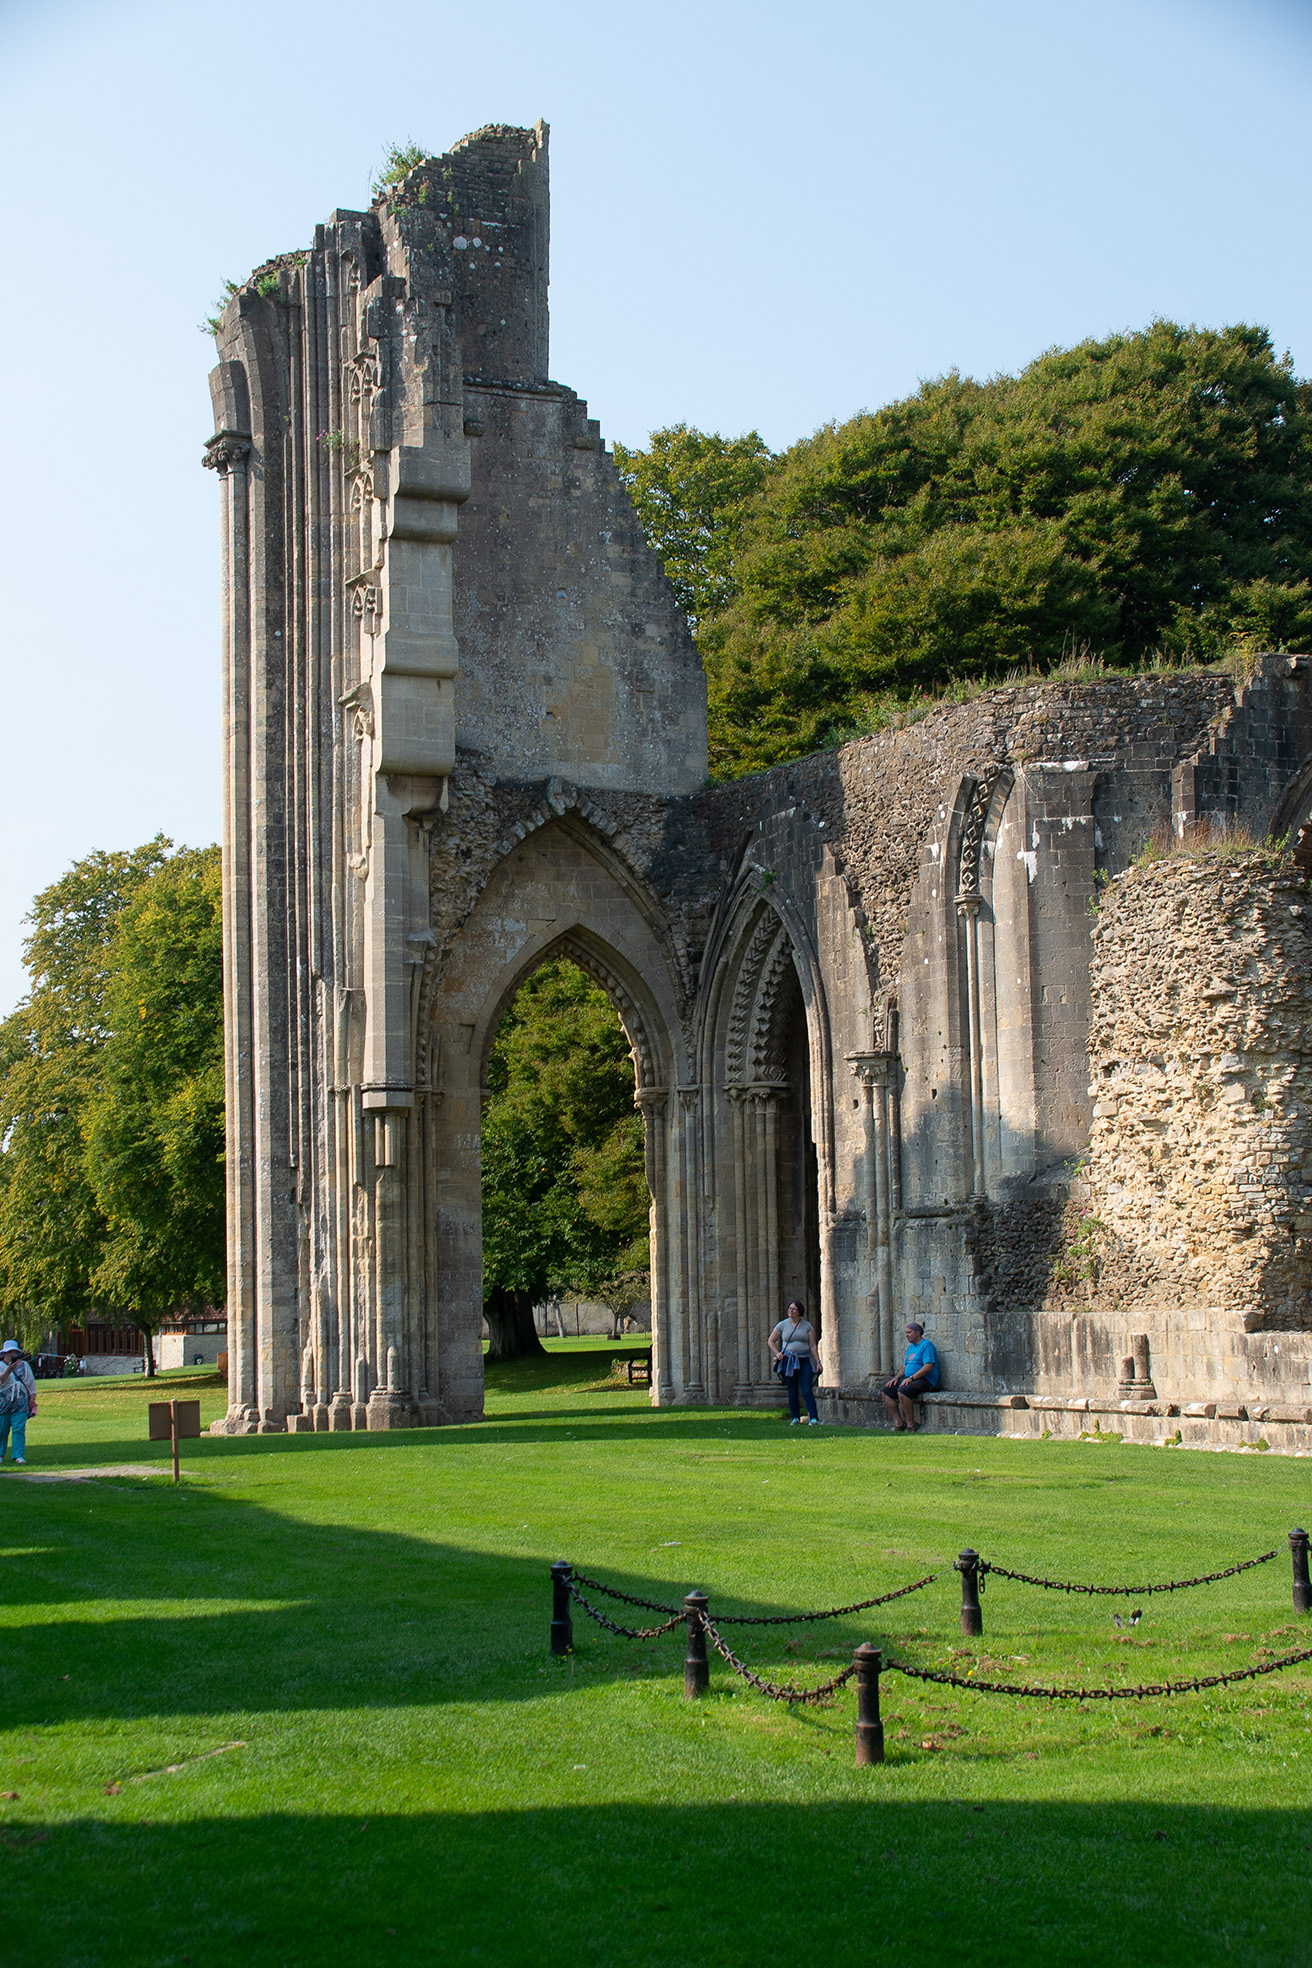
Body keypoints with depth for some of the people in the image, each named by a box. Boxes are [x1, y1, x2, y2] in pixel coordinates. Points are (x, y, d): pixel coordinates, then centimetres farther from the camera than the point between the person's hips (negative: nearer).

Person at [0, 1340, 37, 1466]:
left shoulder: (24, 1366, 16)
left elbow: (32, 1383, 20)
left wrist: (32, 1398, 10)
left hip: (21, 1404, 1)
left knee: (19, 1429, -10)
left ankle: (19, 1456, -11)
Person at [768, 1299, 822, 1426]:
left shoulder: (807, 1326, 6)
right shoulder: (783, 1325, 5)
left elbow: (812, 1345, 6)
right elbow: (770, 1341, 13)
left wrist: (818, 1362, -2)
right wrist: (777, 1354, -2)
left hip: (804, 1361, -1)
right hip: (788, 1361, 1)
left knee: (807, 1391, -11)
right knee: (792, 1393, 3)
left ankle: (814, 1419, -14)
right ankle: (795, 1418, 15)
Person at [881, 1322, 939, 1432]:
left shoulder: (926, 1345, -9)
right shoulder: (910, 1347, 21)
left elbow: (928, 1366, -20)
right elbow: (905, 1367, 24)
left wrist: (911, 1378, -23)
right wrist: (897, 1377, 4)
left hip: (925, 1380, -10)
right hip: (909, 1379, 10)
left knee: (902, 1391, -33)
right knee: (886, 1390, -3)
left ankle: (911, 1425, -23)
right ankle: (899, 1423, -5)